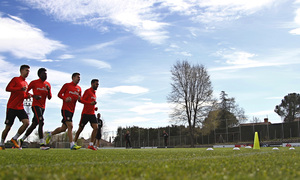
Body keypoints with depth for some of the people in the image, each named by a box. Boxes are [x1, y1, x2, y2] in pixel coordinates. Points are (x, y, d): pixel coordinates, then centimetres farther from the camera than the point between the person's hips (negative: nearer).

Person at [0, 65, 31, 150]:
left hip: (20, 108, 6)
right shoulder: (15, 79, -3)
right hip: (12, 107, -6)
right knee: (8, 126, 0)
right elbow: (8, 88, -16)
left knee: (26, 122, -14)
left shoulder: (26, 83, 17)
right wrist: (20, 89, -23)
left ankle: (15, 138, 3)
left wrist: (28, 96, 5)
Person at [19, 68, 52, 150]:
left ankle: (22, 140, 27)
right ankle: (42, 144, -23)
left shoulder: (48, 84, 13)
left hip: (43, 106, 7)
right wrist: (34, 96, -12)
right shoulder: (34, 83, -2)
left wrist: (49, 91, -6)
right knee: (41, 122, -21)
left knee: (34, 124, 11)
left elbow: (49, 98, 13)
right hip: (36, 105, -7)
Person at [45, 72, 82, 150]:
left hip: (72, 110, 7)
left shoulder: (79, 88, 16)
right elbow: (59, 94, 1)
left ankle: (50, 134, 35)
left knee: (63, 128, 13)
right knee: (70, 126, -17)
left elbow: (80, 99, 21)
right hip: (65, 108, -7)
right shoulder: (67, 85, 0)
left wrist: (79, 99, -3)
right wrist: (65, 98, -18)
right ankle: (72, 145, -17)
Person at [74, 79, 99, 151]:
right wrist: (90, 103, -24)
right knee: (80, 129, 2)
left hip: (92, 114, 7)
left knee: (96, 128, -10)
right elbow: (81, 100, -14)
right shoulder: (87, 91, -6)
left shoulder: (94, 93, 18)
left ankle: (91, 145, -8)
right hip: (85, 113, -7)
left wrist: (95, 108, 8)